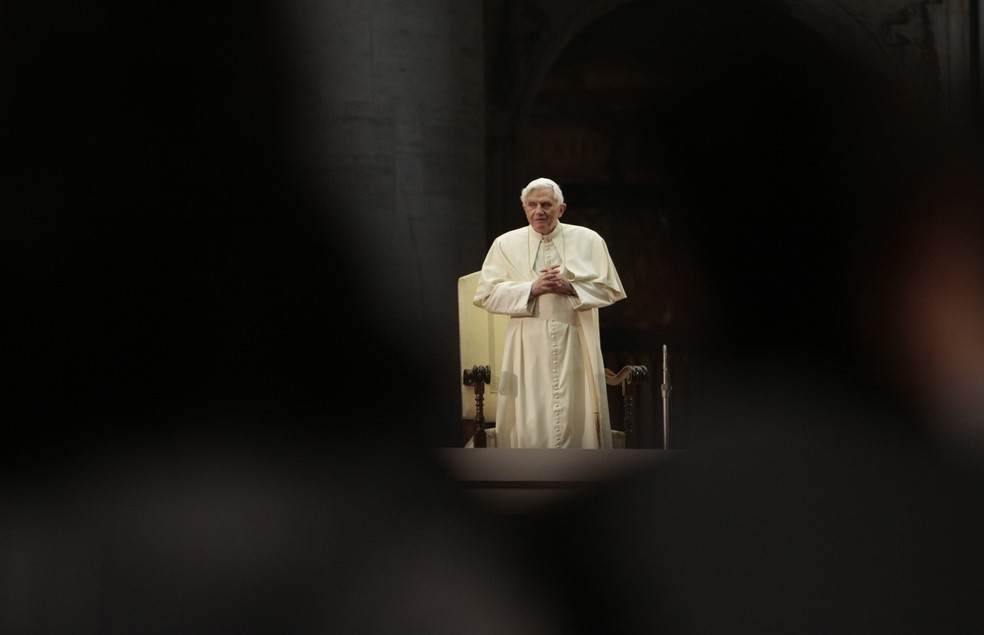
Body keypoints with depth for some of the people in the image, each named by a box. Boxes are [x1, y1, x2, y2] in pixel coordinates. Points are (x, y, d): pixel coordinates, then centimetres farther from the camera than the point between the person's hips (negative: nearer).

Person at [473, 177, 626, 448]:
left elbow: (610, 289, 5)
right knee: (529, 421, -3)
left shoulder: (588, 240, 7)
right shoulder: (506, 244, 7)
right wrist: (532, 288, -12)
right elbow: (486, 295, 0)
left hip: (576, 343, 0)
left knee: (575, 417, 0)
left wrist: (570, 287, -11)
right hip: (528, 346, 0)